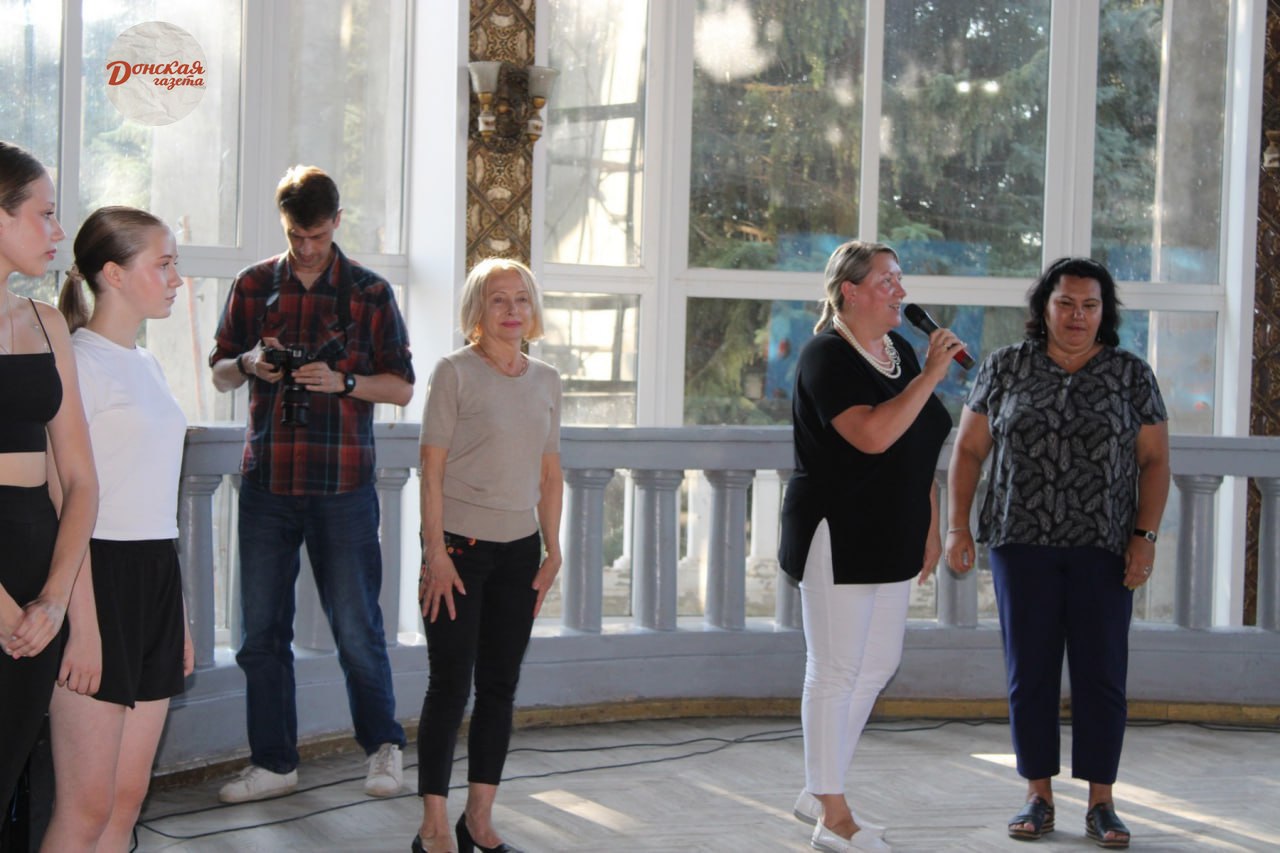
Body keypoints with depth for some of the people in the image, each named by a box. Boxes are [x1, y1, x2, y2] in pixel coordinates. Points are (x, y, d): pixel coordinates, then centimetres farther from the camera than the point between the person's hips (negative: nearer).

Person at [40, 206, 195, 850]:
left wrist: (180, 615, 18)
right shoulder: (79, 360, -9)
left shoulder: (145, 365, 16)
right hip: (98, 578, -8)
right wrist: (83, 623, -19)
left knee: (126, 800, 7)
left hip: (156, 578, 8)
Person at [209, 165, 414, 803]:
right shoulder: (253, 286, 9)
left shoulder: (369, 292, 3)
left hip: (342, 485, -2)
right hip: (266, 480, 3)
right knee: (261, 630, 5)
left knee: (356, 627, 1)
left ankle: (383, 746, 20)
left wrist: (343, 381, -13)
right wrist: (250, 364, -7)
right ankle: (273, 763, 15)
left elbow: (402, 387, 4)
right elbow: (219, 373, 15)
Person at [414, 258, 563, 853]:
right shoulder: (455, 372, -6)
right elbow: (432, 467, -8)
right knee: (451, 685, -3)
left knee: (500, 686, 8)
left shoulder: (546, 380, 10)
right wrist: (436, 552, -13)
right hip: (458, 545, -5)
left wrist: (552, 550, 10)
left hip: (519, 550, 5)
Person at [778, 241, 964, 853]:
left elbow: (921, 447, 18)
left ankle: (818, 792, 26)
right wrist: (930, 375, -25)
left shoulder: (900, 353, 11)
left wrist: (931, 527, 16)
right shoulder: (827, 356, -14)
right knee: (835, 671, -2)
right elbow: (873, 436, -28)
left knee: (877, 665, 13)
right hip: (837, 539, -9)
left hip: (890, 541, 9)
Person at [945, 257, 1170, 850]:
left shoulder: (1132, 375, 3)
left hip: (1103, 550, 0)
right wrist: (957, 527, -1)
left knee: (1101, 676, 0)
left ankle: (1100, 803, 9)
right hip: (1022, 543, 1)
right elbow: (968, 451, 7)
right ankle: (1038, 798, 13)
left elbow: (1155, 461, 4)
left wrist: (1145, 536, -5)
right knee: (1030, 673, 4)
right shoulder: (1004, 369, 4)